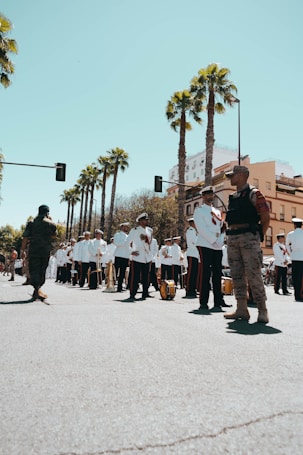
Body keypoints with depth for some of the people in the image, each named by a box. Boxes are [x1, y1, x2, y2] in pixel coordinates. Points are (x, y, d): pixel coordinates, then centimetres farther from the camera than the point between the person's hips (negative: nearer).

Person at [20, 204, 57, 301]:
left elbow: (25, 238, -1)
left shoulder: (31, 223, 4)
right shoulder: (51, 223, 3)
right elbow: (54, 236, 19)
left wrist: (22, 250, 4)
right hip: (46, 251, 1)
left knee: (34, 271, -1)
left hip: (33, 250, -1)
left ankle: (37, 289, -20)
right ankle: (37, 291, 16)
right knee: (42, 271, 12)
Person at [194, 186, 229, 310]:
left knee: (217, 274, 6)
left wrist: (221, 241, -2)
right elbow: (201, 228, -9)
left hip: (218, 246, 6)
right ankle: (203, 302, -4)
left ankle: (218, 300, 12)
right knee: (205, 273, -8)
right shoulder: (199, 210, 2)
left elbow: (222, 228, 16)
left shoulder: (217, 212, 21)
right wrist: (213, 240, -15)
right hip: (205, 245, -6)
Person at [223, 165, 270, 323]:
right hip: (232, 238, 7)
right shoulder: (232, 197, 19)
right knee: (237, 275, 6)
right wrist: (231, 234, 13)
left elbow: (266, 217, -4)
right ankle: (241, 309, 12)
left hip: (248, 237, -7)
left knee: (253, 274, -8)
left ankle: (262, 311, 2)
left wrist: (258, 237, -2)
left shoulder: (253, 194, -1)